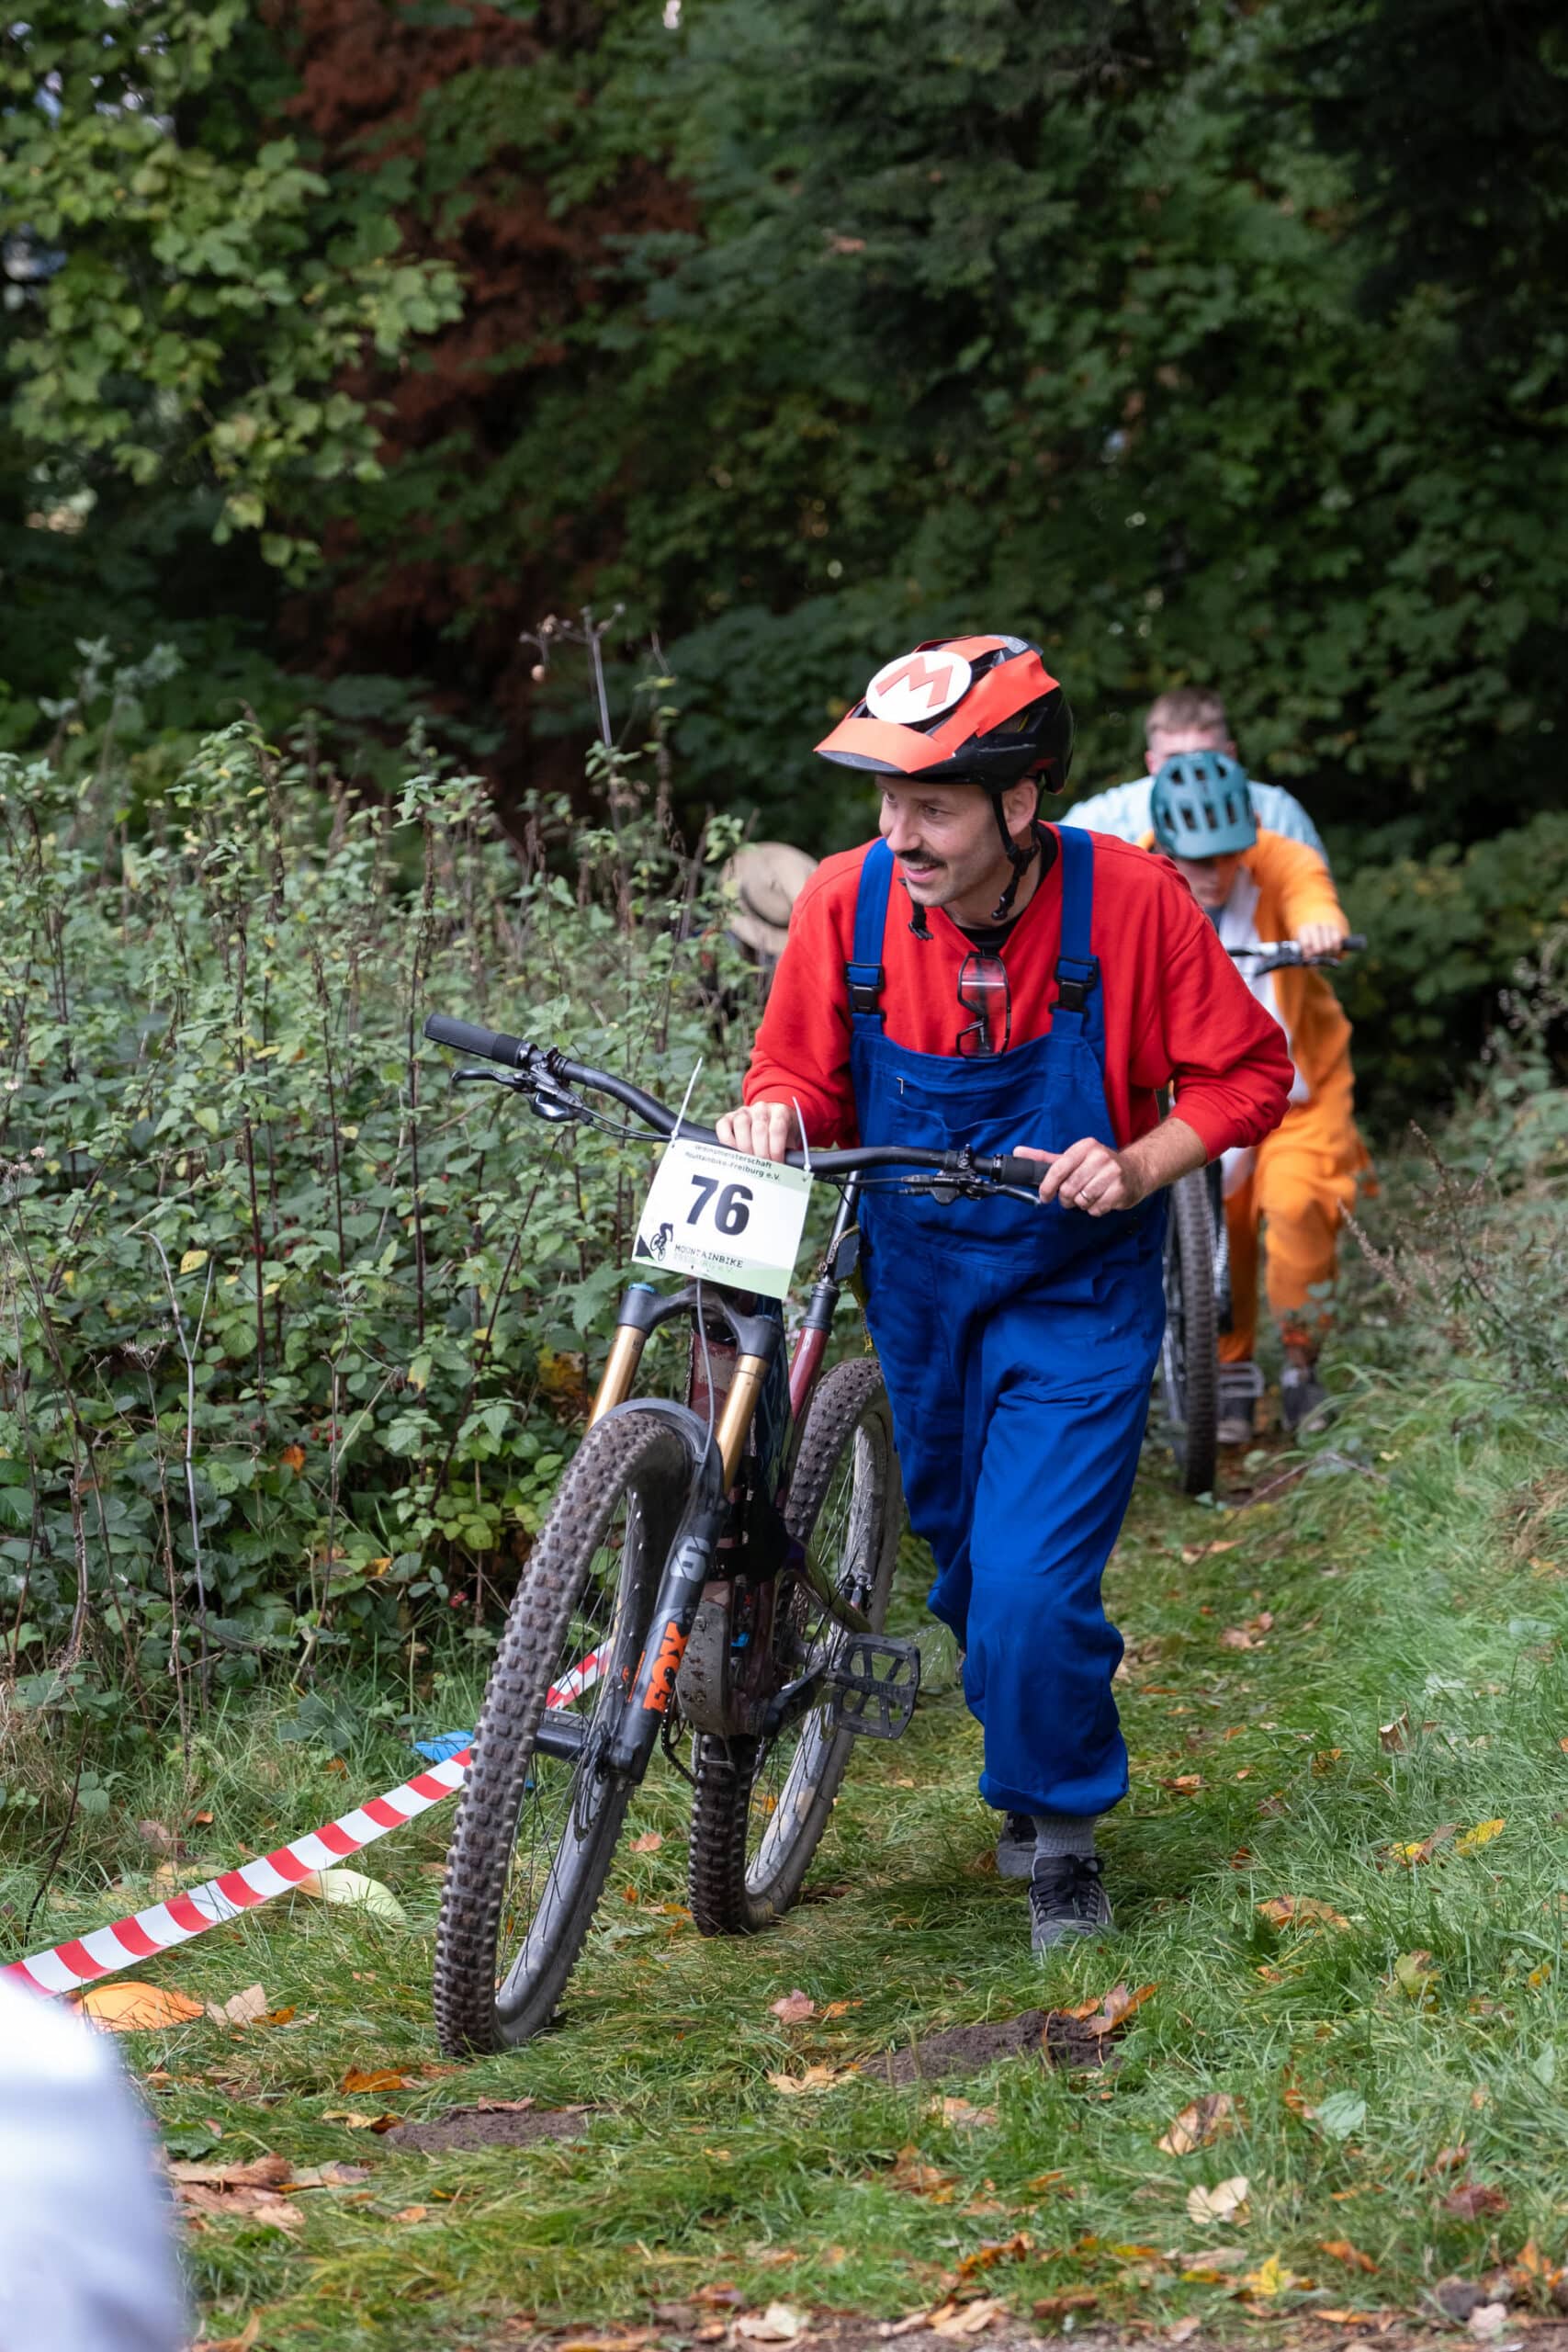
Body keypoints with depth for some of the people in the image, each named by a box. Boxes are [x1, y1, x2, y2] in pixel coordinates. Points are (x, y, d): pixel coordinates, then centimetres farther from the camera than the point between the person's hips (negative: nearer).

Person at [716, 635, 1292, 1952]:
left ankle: (1062, 1834, 11)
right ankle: (1037, 1776, 44)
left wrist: (1140, 1165, -24)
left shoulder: (1129, 901, -21)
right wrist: (776, 1113, -24)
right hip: (921, 1297, 3)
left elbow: (1248, 1072, -9)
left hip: (1077, 1301, -3)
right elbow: (803, 1071, -1)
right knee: (968, 1579, 17)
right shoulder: (848, 903, -15)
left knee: (1031, 1593, -14)